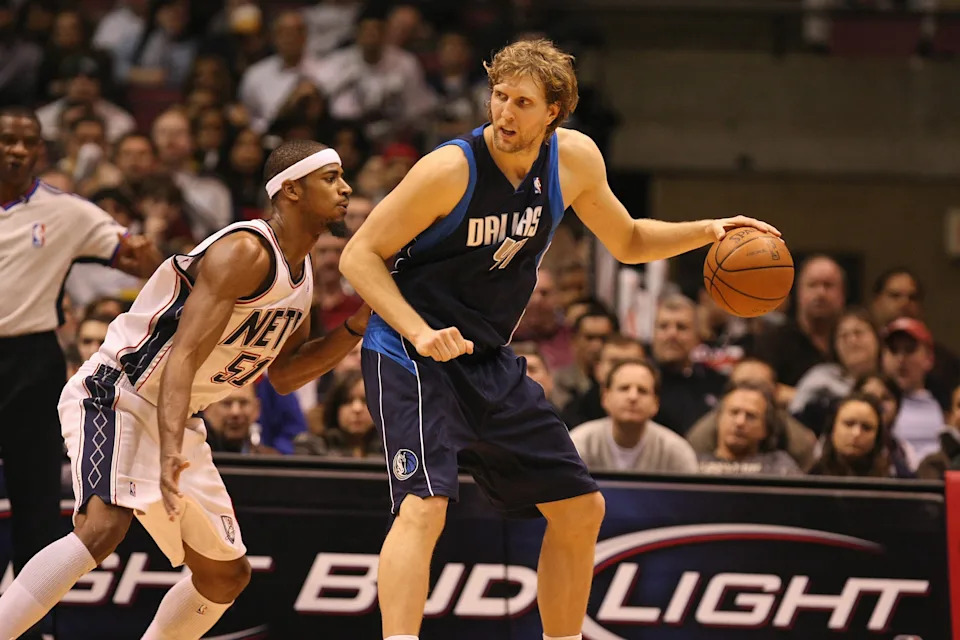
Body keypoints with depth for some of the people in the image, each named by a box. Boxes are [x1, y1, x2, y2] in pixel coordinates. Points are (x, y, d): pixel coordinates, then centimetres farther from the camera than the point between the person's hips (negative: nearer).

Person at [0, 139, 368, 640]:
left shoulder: (300, 271, 9)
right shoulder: (245, 253, -21)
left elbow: (284, 375, 19)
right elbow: (184, 355, -29)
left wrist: (357, 328, 5)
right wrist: (170, 451, -42)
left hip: (179, 420, 10)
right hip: (114, 396, -10)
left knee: (226, 575, 14)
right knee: (102, 527, -34)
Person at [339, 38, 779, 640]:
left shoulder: (575, 159, -2)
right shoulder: (452, 168, -20)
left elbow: (627, 241, 16)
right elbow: (360, 255, -15)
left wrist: (705, 231, -1)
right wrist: (420, 333, -27)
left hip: (489, 360, 7)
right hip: (413, 357, -7)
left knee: (580, 510, 11)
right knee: (425, 505, -28)